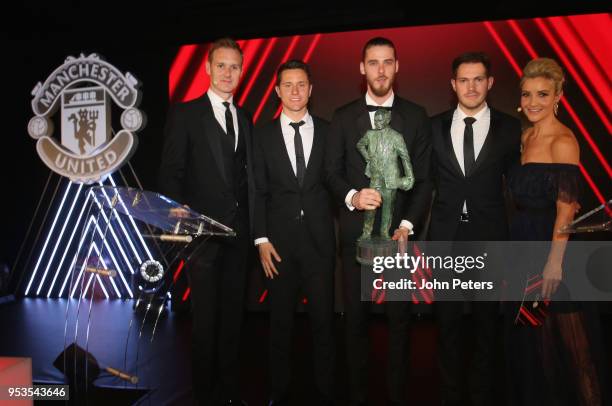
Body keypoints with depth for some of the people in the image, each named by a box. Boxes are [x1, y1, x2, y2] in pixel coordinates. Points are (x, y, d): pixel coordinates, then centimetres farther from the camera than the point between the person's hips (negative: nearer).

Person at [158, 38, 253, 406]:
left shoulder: (245, 118, 13)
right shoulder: (185, 114, -2)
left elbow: (248, 174, 11)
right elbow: (170, 173, -5)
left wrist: (253, 222, 4)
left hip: (239, 231, 5)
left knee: (234, 312, 13)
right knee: (206, 316, 6)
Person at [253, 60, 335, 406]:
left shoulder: (328, 131, 5)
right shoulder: (263, 135, 5)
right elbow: (258, 192, 3)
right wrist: (261, 239, -5)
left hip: (320, 238, 0)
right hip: (279, 241, 0)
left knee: (324, 319, 7)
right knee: (281, 322, 11)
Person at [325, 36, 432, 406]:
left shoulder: (416, 116, 4)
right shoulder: (343, 117, 6)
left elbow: (424, 179, 1)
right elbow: (332, 172, 4)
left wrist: (408, 225, -11)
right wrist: (352, 196, -17)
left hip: (400, 231, 0)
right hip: (356, 233, 1)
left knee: (400, 317, 8)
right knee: (356, 317, 10)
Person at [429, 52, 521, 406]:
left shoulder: (509, 128, -1)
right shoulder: (435, 126, 2)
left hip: (489, 237, 0)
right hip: (446, 235, 1)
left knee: (487, 320, 13)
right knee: (448, 320, 12)